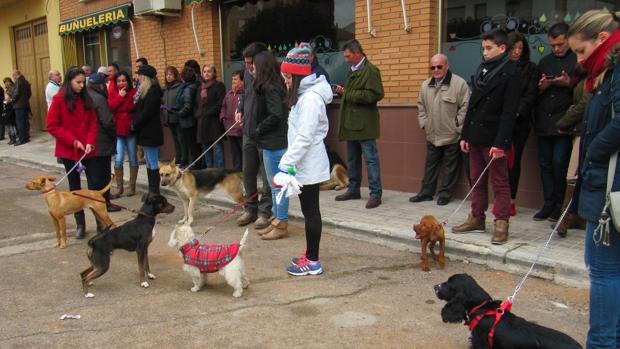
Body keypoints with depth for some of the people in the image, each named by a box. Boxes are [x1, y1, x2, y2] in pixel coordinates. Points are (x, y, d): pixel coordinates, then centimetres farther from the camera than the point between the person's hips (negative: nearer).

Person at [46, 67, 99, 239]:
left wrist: (90, 142, -10)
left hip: (88, 150, 3)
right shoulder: (59, 99, -7)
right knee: (75, 187, 8)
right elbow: (52, 126, -9)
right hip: (69, 151, -3)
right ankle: (80, 224, 17)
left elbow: (93, 123, 6)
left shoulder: (86, 99, 5)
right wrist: (73, 141, -15)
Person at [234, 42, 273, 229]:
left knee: (266, 175, 3)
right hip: (248, 131, 7)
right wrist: (240, 110, 6)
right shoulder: (248, 74, 6)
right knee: (248, 173, 14)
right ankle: (250, 209, 27)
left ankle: (264, 212, 14)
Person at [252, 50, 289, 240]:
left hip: (274, 144, -10)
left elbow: (276, 115, -24)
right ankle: (277, 220, 26)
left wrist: (259, 129, -11)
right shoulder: (275, 86, 13)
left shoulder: (269, 88, -15)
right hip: (275, 142, 10)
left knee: (277, 185, -2)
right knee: (276, 184, 16)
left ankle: (281, 225, 7)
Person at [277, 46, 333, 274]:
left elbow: (305, 136, -25)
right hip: (305, 164, 10)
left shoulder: (311, 97, -18)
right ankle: (310, 255, 27)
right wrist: (288, 161, 12)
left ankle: (313, 262, 7)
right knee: (309, 210, 16)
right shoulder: (304, 94, 13)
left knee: (310, 211, -2)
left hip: (308, 165, -10)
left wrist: (286, 162, -24)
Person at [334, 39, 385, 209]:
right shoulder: (354, 70, 18)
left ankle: (376, 194, -1)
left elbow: (376, 94, -22)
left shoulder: (370, 70, -11)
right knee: (352, 158, 16)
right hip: (351, 123, 9)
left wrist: (350, 94, -18)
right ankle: (353, 190, 27)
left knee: (370, 158, -5)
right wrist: (343, 92, 7)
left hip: (364, 123, -9)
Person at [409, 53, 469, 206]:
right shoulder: (426, 85, 8)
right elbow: (421, 106, 18)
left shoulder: (459, 83, -12)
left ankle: (445, 194, 17)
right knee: (430, 166, 14)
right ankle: (426, 193, 23)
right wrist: (424, 123, 9)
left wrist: (457, 127, -11)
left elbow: (465, 108, -12)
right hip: (432, 136, 5)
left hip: (452, 136, -5)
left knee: (450, 167, 6)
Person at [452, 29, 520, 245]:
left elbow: (509, 112, -14)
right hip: (475, 136, 7)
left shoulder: (510, 74, -8)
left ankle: (501, 224, 4)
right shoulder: (482, 70, 15)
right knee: (477, 180, 13)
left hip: (493, 139, -7)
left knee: (499, 183, 0)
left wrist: (500, 143, -20)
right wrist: (465, 135, 11)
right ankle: (477, 218, 22)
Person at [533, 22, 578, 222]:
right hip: (544, 122, 5)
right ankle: (548, 204, 14)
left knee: (559, 163, -7)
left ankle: (558, 205, 5)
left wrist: (569, 84, -16)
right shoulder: (545, 62, 16)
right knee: (545, 164, 6)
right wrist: (541, 87, -2)